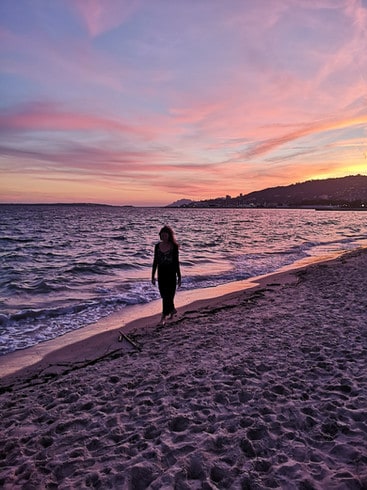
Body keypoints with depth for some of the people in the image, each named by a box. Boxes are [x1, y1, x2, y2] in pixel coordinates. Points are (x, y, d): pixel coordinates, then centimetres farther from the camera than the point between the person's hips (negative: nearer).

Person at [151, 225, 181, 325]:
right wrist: (153, 276, 8)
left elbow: (176, 262, -2)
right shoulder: (157, 246, 3)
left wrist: (179, 277, -2)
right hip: (161, 273, 4)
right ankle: (172, 309, 36)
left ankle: (164, 316, 1)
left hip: (171, 273, -4)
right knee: (164, 295, 13)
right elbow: (155, 261, 8)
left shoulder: (174, 246, -6)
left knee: (168, 295, -5)